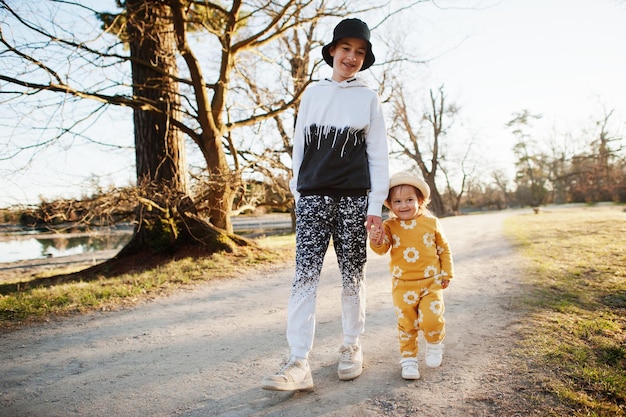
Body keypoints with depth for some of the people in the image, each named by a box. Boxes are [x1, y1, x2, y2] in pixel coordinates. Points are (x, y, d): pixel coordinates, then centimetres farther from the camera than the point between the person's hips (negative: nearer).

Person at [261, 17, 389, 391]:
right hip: (313, 197, 1)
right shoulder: (313, 93, 14)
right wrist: (298, 190, 9)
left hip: (354, 199, -1)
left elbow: (378, 154, 5)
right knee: (305, 276, -8)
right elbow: (299, 145, 14)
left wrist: (376, 204, -3)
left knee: (352, 276, 5)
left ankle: (352, 347, 23)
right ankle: (299, 363, -6)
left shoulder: (369, 98, 9)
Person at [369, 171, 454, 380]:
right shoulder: (389, 226, -3)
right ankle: (408, 359, 24)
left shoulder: (431, 222, -1)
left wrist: (447, 272, 10)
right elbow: (383, 248, -14)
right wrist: (377, 241, -36)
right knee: (406, 324, 6)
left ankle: (435, 344, 21)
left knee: (431, 320, -12)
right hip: (403, 285, 1)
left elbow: (443, 248, 9)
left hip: (430, 282, 0)